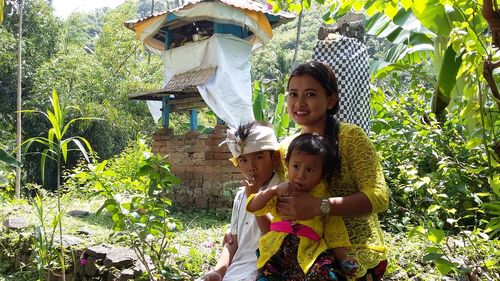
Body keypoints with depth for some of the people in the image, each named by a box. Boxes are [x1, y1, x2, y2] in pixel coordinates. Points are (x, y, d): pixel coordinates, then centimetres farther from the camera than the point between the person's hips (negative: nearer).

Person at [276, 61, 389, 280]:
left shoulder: (350, 136, -13)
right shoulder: (285, 148, 2)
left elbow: (378, 197, -21)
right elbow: (281, 206, 8)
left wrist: (318, 206, -30)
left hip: (355, 260, -4)